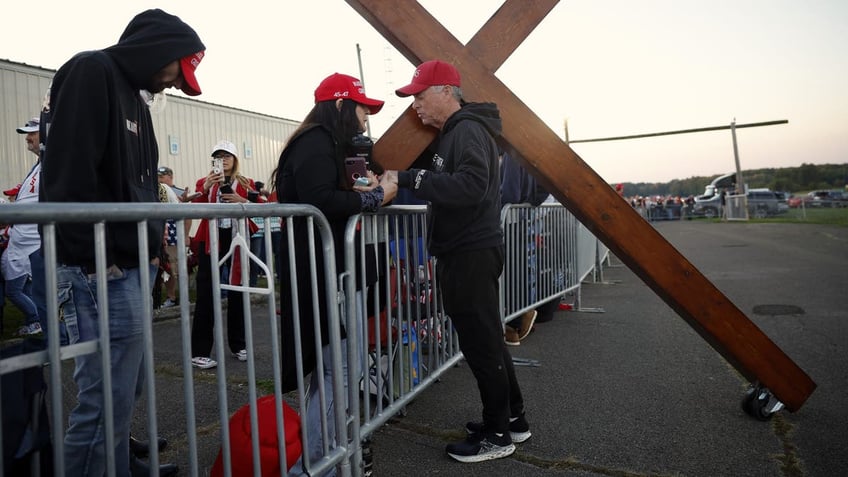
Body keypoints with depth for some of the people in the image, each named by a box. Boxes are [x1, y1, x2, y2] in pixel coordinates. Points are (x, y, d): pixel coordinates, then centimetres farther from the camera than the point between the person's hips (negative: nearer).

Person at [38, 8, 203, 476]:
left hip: (130, 266, 10)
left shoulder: (133, 95, 22)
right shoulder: (90, 72, -6)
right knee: (106, 400, -5)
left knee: (124, 391, 19)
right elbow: (69, 176, -18)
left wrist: (150, 242, 14)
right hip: (101, 269, -10)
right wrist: (97, 258, -19)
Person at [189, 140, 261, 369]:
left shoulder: (247, 183, 9)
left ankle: (238, 345, 19)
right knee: (205, 293, -5)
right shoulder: (204, 182, 7)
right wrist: (206, 188, -22)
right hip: (210, 240, -1)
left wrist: (242, 201, -19)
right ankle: (199, 352, -1)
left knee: (238, 290, 7)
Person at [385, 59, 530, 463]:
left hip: (471, 255, -10)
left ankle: (497, 435, 14)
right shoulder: (455, 132, 21)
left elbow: (471, 185, -28)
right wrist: (404, 182, 7)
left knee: (481, 344, -1)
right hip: (466, 253, 10)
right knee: (487, 340, 16)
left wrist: (409, 179, -27)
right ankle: (513, 419, 29)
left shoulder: (468, 130, -11)